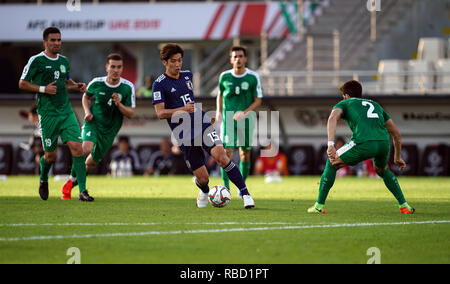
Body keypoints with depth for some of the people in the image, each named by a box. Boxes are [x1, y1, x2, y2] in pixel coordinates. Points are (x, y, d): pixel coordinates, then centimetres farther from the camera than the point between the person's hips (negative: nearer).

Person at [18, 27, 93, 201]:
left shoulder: (64, 61, 13)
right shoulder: (36, 61, -5)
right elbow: (22, 84, -2)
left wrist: (77, 86, 7)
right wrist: (43, 89, -14)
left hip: (66, 111, 4)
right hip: (47, 113, -4)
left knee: (77, 148, -11)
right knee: (50, 155, 2)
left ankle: (82, 191, -12)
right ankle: (43, 181, 36)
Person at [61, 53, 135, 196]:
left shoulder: (128, 87, -10)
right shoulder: (96, 83, -9)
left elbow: (131, 113, -7)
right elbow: (86, 97, 13)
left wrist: (119, 104, -26)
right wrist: (87, 112, -4)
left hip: (110, 130, 2)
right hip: (93, 122, -2)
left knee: (92, 162, 9)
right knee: (86, 149, -30)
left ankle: (72, 184, 35)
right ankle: (72, 179, -9)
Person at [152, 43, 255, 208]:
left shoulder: (187, 75, 12)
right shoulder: (159, 85, -5)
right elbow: (160, 113, -14)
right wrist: (183, 109, -26)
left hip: (203, 125, 3)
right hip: (184, 136, -3)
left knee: (220, 155, -24)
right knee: (202, 178, -3)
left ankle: (245, 194, -22)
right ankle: (204, 192, 35)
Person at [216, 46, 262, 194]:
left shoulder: (253, 77, -5)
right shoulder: (224, 76, 1)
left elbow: (258, 100, -2)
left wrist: (244, 112, -16)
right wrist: (218, 112, 4)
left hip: (246, 118, 0)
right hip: (228, 118, 0)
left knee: (245, 154, 7)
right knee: (228, 152, -13)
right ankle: (225, 186, -9)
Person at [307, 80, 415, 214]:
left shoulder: (344, 104, 24)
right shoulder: (376, 105, 37)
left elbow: (333, 117, -2)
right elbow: (397, 135, 37)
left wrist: (330, 144, -11)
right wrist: (398, 157, 49)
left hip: (363, 143, -4)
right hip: (384, 142, 5)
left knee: (332, 163, 19)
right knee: (382, 170, 36)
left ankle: (319, 205, 19)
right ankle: (404, 205, 28)